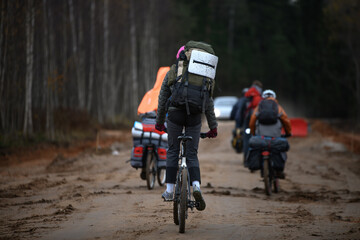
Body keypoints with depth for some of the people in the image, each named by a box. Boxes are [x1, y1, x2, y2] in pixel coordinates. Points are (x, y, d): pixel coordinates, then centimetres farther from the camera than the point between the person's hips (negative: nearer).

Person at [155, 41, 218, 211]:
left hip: (175, 114, -1)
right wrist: (213, 127, 14)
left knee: (172, 151, 11)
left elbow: (162, 99, 14)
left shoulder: (171, 73, 11)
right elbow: (209, 103, 11)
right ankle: (196, 185, -19)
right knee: (192, 154, 5)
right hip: (195, 116, 1)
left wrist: (159, 121, 24)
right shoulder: (202, 76, 12)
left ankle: (169, 191, 9)